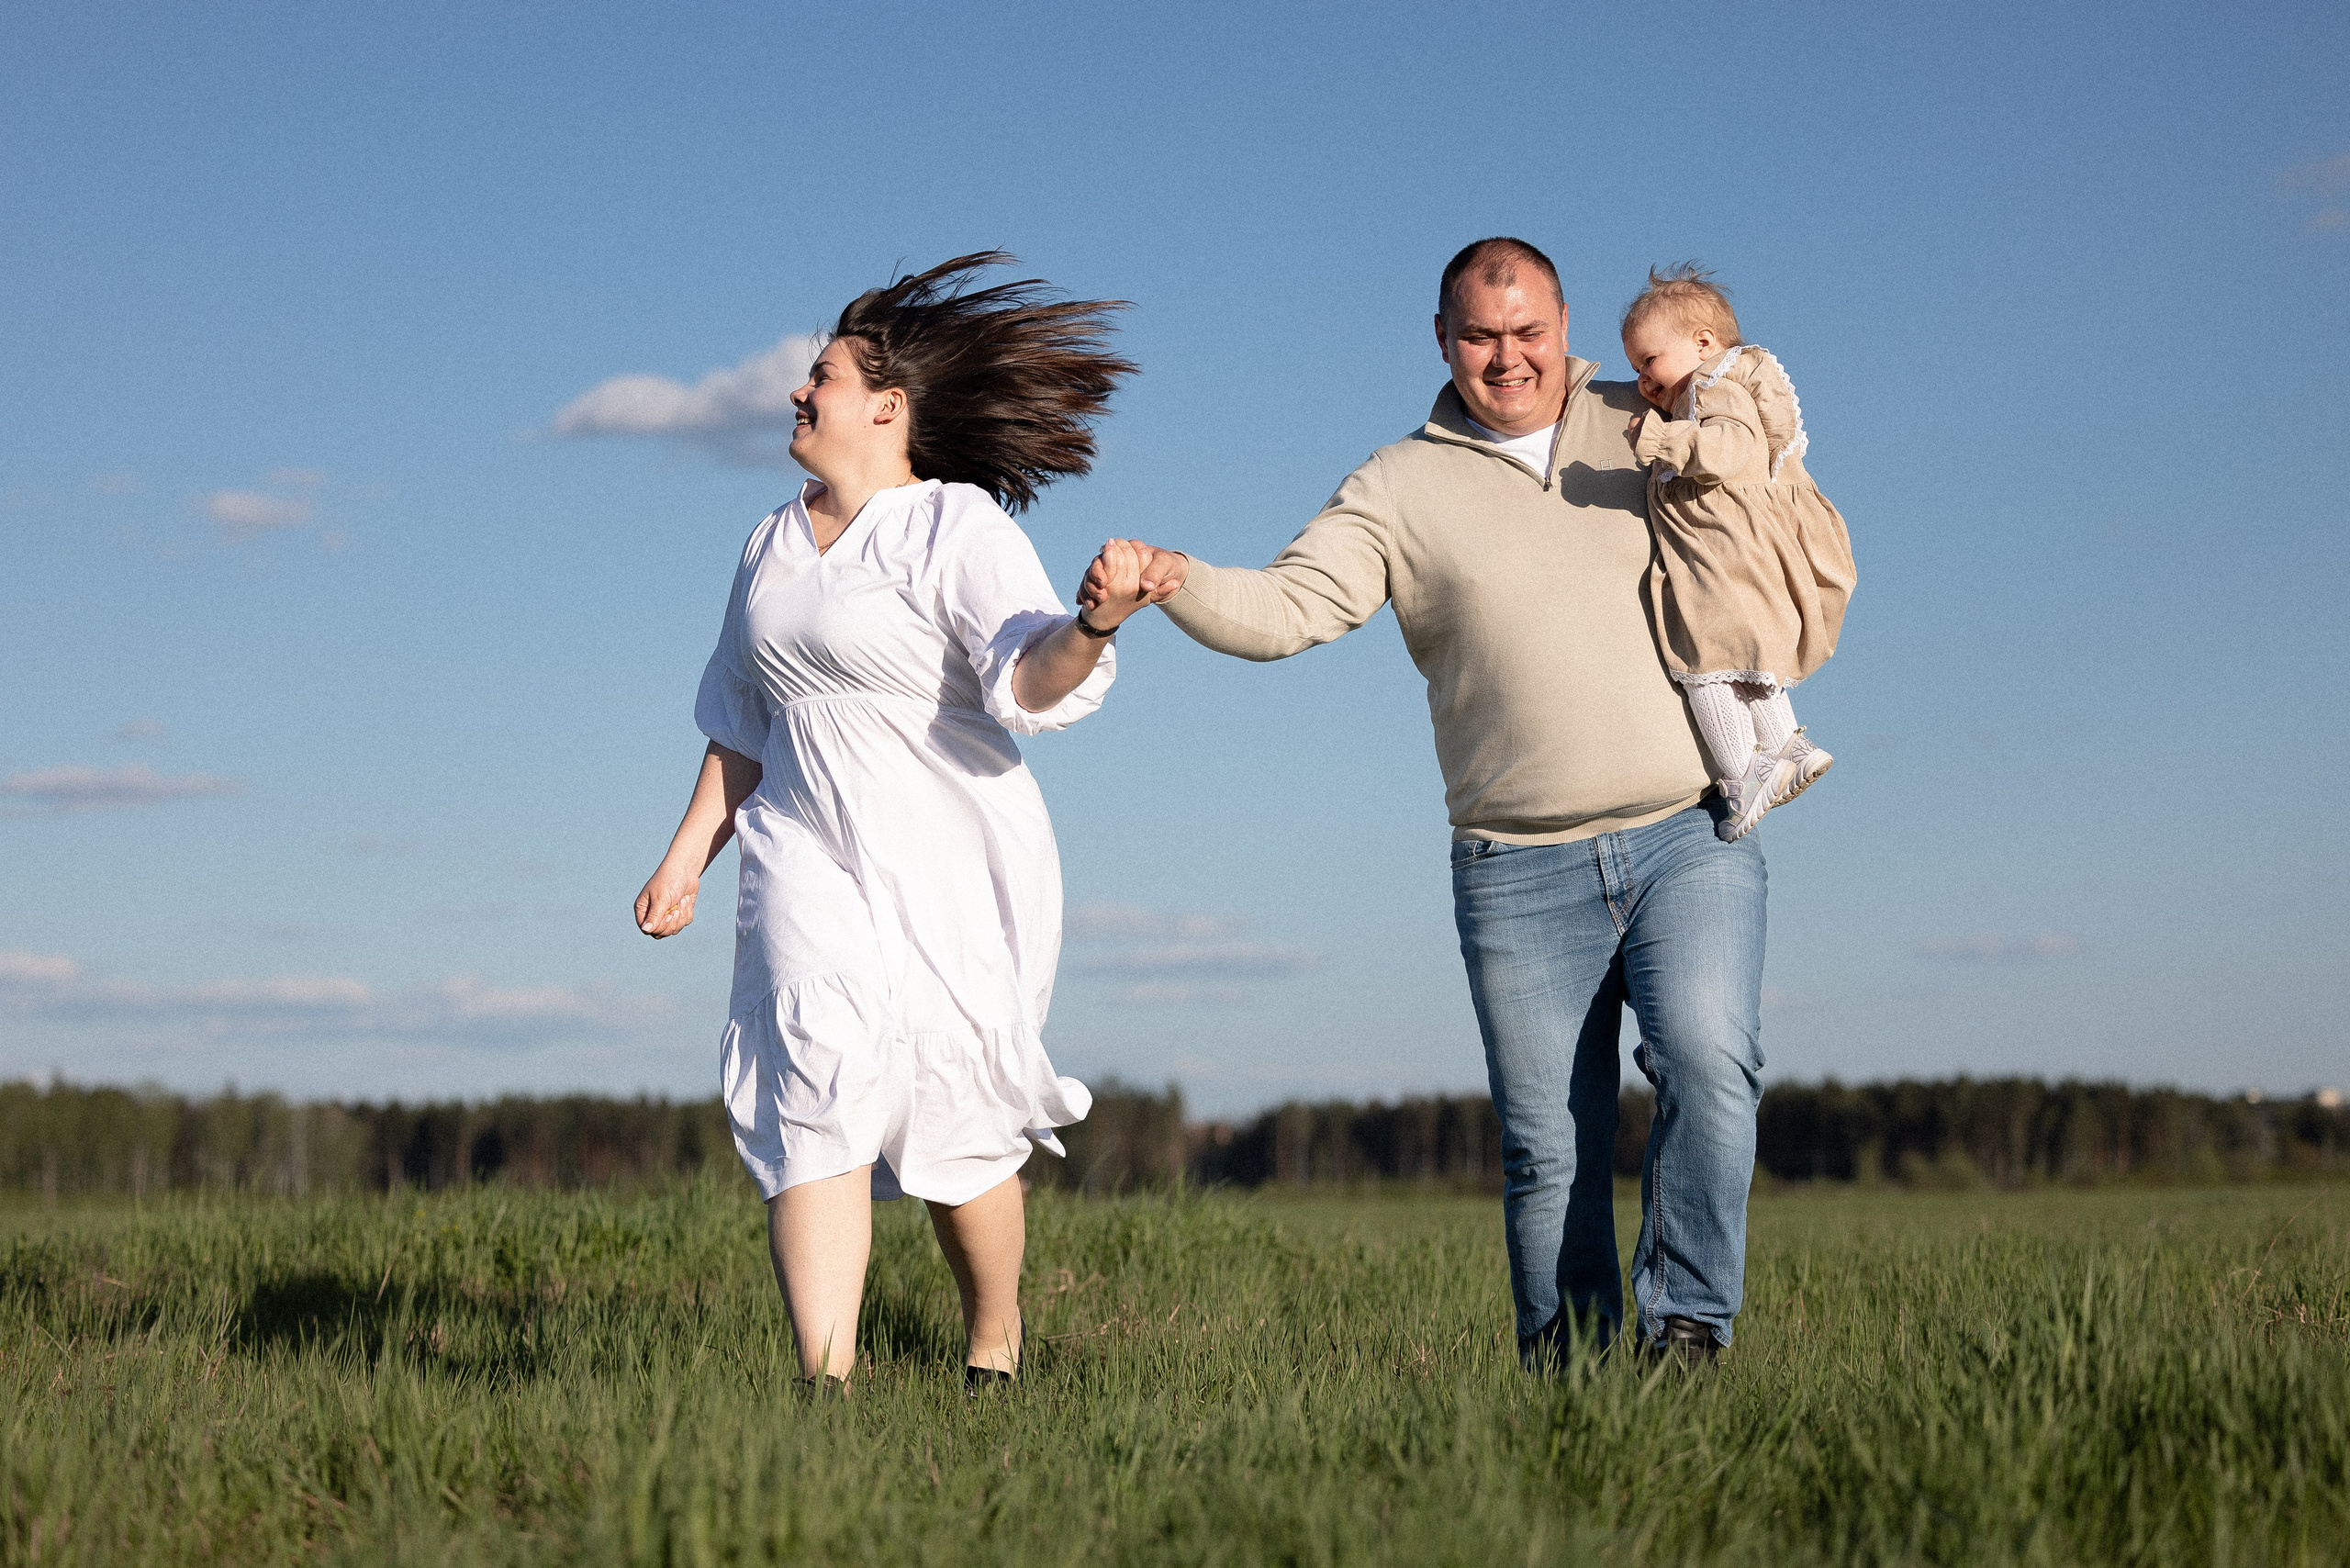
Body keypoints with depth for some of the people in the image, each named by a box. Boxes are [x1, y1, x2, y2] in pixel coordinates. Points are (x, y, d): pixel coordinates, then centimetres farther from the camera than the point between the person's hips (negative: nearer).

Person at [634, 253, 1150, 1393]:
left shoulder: (960, 531, -9)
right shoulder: (775, 546, 13)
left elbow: (1028, 680, -26)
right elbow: (744, 728, 22)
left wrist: (1093, 625, -45)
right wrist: (688, 856, 17)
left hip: (952, 869, -5)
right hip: (808, 857, 5)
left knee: (952, 1131, 2)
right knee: (818, 1085, -16)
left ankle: (993, 1341, 30)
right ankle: (825, 1382, -25)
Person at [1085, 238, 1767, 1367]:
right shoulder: (1401, 488, 5)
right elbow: (1287, 608, -7)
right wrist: (1172, 582, -26)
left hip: (1692, 837, 0)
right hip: (1521, 871, 0)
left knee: (1707, 1061, -22)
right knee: (1547, 1145, 2)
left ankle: (1686, 1328, -11)